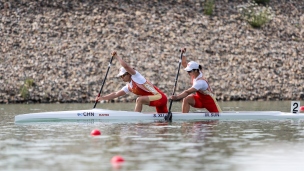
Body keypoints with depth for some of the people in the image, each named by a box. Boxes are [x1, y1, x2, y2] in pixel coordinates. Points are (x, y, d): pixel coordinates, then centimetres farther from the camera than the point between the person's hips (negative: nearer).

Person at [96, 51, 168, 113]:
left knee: (139, 99, -25)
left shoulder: (136, 76, -8)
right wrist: (103, 98, 11)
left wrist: (116, 56, -13)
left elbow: (126, 66, -21)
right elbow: (115, 94, 20)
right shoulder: (128, 87, 16)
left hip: (160, 97, -10)